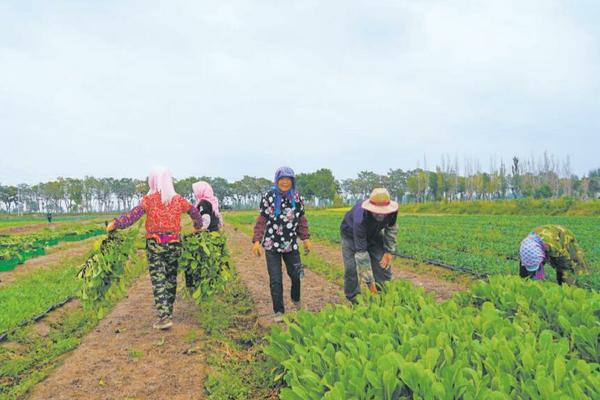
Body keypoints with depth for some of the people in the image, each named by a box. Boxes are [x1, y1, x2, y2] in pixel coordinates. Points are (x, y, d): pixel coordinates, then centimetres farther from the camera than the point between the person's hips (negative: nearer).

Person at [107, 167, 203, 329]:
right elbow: (195, 212, 15)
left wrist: (115, 224, -5)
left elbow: (133, 215, -15)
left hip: (155, 244, -3)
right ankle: (169, 313, 26)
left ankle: (164, 317, -11)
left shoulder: (149, 199, -7)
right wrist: (198, 227, 31)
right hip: (174, 243, 3)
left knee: (158, 280, -1)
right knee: (171, 279, 14)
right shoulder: (178, 200, 4)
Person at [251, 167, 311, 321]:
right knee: (275, 280, 0)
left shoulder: (297, 198, 1)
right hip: (272, 245, -2)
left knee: (296, 275, 11)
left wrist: (306, 238, 5)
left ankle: (296, 299, 41)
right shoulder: (268, 197, -7)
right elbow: (261, 221, -6)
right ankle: (278, 311, 14)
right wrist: (257, 241, -13)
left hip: (291, 245, 3)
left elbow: (301, 220, 9)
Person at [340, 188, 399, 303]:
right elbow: (361, 253, -43)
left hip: (373, 233, 4)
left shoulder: (392, 211, -32)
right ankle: (353, 299, 5)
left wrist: (389, 251, -10)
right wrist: (370, 282, -41)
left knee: (384, 263, -5)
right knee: (352, 267, -13)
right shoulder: (360, 219, -46)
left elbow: (391, 228, -4)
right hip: (351, 234, -4)